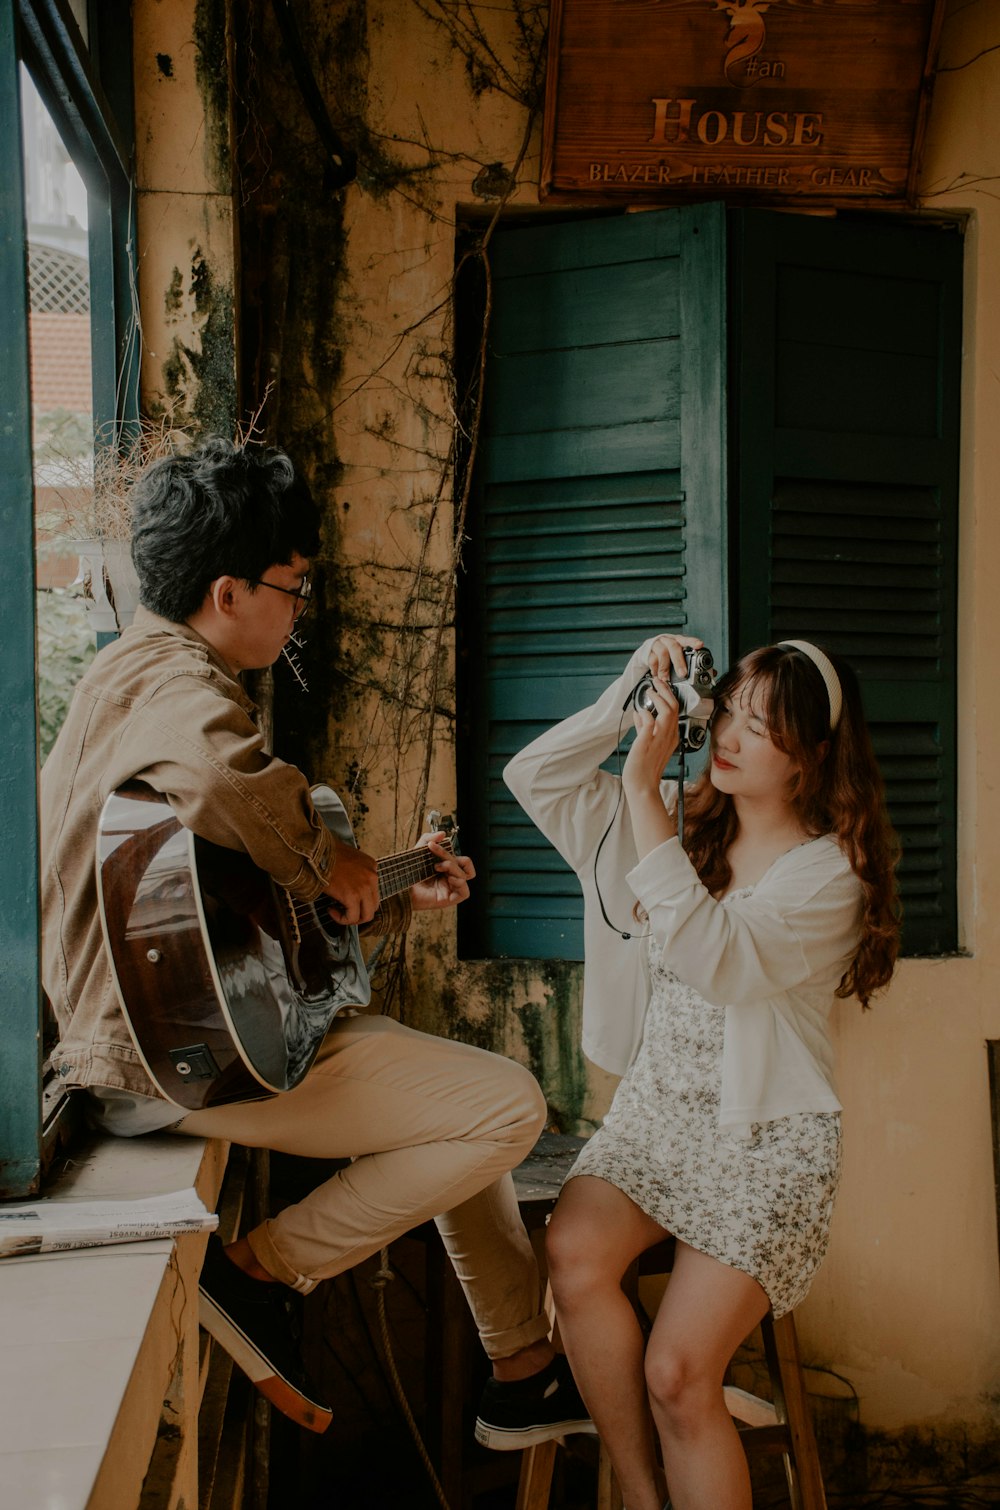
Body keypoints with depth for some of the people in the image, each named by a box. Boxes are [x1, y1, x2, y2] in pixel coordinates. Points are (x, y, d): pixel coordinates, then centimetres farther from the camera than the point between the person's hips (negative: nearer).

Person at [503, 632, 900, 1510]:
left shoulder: (829, 873, -9)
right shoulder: (679, 825, 8)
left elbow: (711, 956, -26)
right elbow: (532, 777, 4)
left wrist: (643, 790, -25)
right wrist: (627, 698, -8)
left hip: (765, 1141, -4)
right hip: (655, 1111, 4)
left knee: (677, 1375, -20)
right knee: (574, 1251, -26)